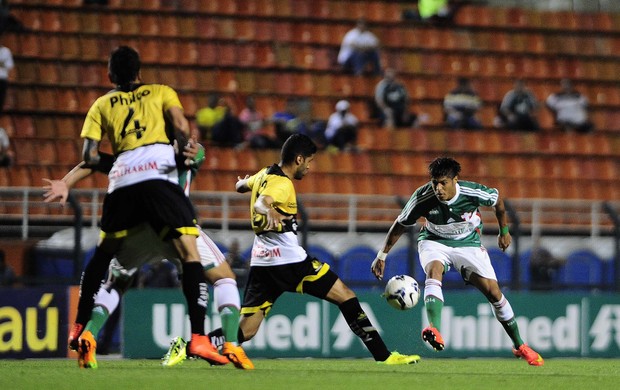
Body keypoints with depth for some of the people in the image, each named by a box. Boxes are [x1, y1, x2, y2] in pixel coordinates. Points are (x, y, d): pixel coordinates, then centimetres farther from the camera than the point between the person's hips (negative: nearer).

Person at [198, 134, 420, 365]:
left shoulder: (265, 174, 13)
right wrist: (269, 212, -56)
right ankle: (382, 355, -2)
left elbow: (241, 186, 35)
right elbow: (261, 202, -33)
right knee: (346, 297, 0)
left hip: (261, 261, 9)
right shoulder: (281, 184, -12)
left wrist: (244, 182, 59)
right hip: (288, 259, -9)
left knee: (245, 332, 4)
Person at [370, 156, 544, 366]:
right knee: (433, 271, -35)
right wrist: (382, 255, -9)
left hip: (468, 243, 1)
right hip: (434, 242, -1)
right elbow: (400, 225, -10)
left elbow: (497, 199, -3)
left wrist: (504, 231, 9)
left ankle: (519, 346, 13)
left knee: (493, 292, -6)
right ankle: (435, 331, -54)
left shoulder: (473, 192, -26)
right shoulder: (422, 197, -26)